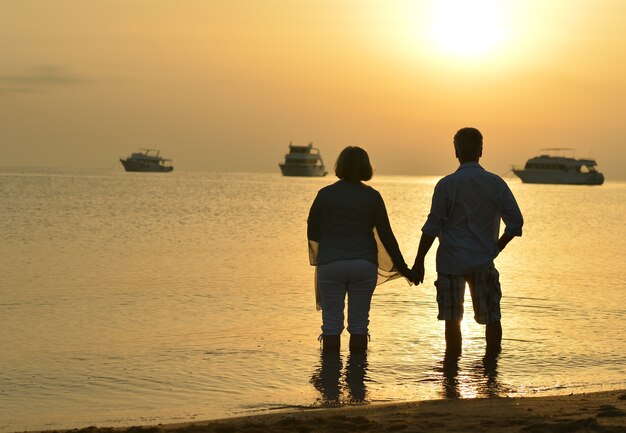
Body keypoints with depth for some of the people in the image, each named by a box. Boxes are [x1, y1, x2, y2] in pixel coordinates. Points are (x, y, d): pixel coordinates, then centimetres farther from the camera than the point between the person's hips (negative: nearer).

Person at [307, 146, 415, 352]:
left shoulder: (325, 194, -2)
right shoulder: (372, 196, -1)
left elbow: (312, 233, 2)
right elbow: (386, 236, -1)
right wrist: (402, 267, 6)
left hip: (331, 264, -1)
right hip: (364, 264, 1)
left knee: (332, 320, 5)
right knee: (359, 321, 9)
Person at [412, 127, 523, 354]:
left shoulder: (447, 185, -6)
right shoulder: (496, 183, 1)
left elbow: (432, 227, -7)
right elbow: (515, 222, 0)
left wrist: (419, 262, -1)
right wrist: (496, 248, 12)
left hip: (451, 261, -2)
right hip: (484, 262, 2)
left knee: (452, 320, 4)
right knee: (492, 318, 12)